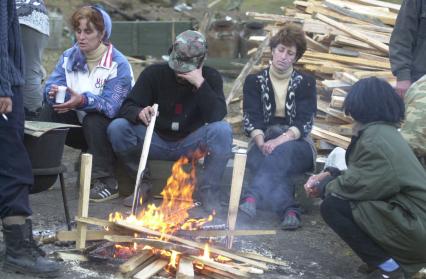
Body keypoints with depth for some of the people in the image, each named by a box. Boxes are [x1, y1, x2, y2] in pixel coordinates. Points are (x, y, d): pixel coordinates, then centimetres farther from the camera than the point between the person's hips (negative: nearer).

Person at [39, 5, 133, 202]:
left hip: (105, 129, -5)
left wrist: (83, 101, -43)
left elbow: (111, 107, -26)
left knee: (94, 120, -34)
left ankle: (106, 183, -26)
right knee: (51, 110, -18)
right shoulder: (69, 57, 1)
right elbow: (51, 87, -8)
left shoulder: (118, 64, -17)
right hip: (79, 126, 5)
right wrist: (54, 94, -33)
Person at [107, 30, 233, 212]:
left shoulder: (211, 77, -6)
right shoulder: (154, 73, -6)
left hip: (190, 144, -1)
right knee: (117, 128, -24)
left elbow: (217, 116, -20)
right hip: (156, 141, 1)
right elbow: (127, 107, -11)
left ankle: (207, 190, -11)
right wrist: (139, 113, -35)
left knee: (222, 130, -29)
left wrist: (200, 84, -30)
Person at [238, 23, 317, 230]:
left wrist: (280, 140, -24)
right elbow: (250, 119, -1)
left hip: (296, 143, -1)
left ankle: (252, 199, -57)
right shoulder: (254, 81, 12)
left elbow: (304, 122, -4)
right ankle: (289, 211, -55)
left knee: (281, 152, -37)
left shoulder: (305, 83, 10)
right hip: (264, 141, 1)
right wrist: (261, 143, -23)